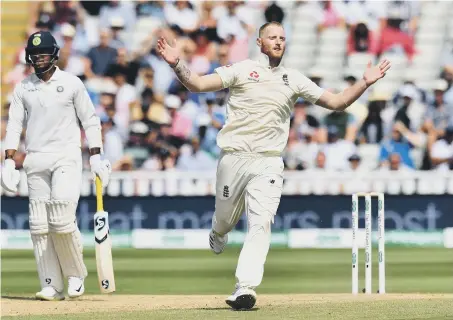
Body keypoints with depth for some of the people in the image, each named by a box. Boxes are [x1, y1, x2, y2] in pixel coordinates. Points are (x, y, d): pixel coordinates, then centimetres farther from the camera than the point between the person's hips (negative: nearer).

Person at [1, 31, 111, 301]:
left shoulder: (71, 83, 3)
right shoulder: (23, 88, 11)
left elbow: (90, 120, 5)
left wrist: (96, 157, -3)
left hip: (66, 157, -3)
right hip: (35, 160, 3)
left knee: (62, 219, -17)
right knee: (39, 226, -2)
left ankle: (76, 274, 3)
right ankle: (52, 286, 1)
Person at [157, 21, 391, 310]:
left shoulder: (294, 79, 12)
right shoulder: (241, 70, 3)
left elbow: (337, 102, 13)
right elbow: (198, 84, -6)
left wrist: (365, 83, 1)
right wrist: (177, 64, -23)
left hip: (268, 164, 1)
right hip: (234, 160, -1)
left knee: (261, 224, -14)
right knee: (225, 219, 11)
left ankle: (245, 290, -19)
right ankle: (218, 236, 50)